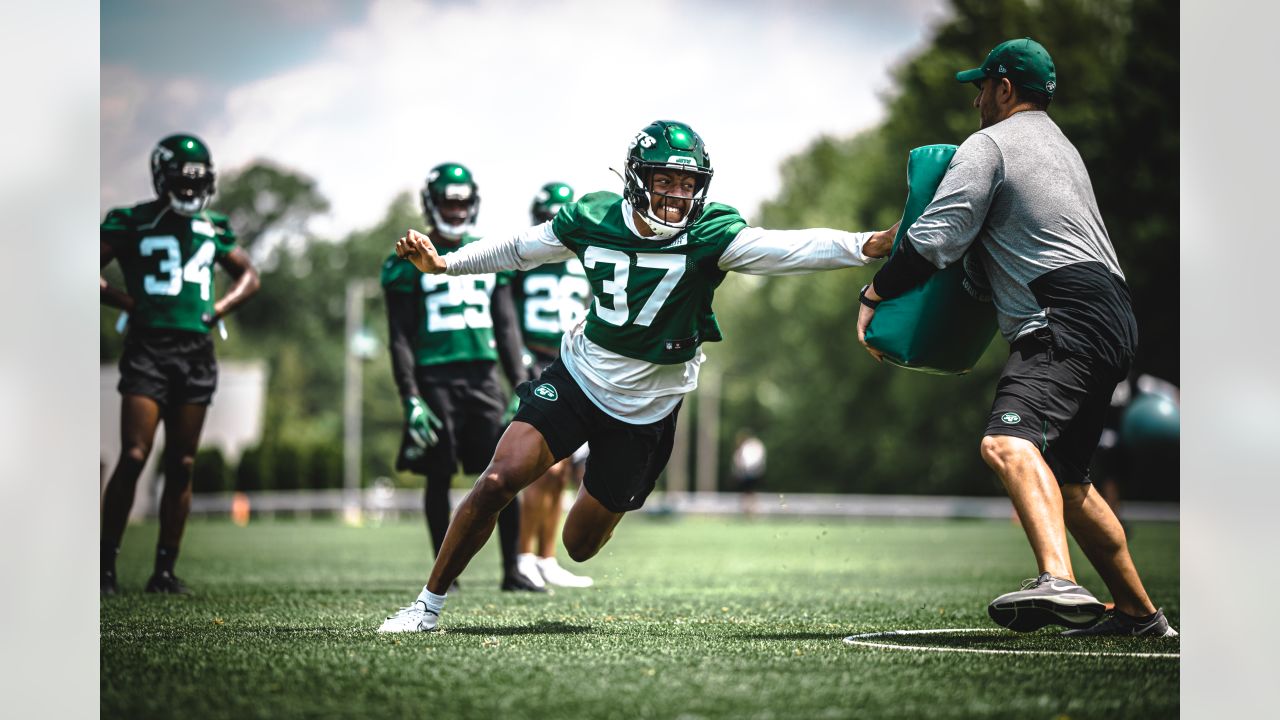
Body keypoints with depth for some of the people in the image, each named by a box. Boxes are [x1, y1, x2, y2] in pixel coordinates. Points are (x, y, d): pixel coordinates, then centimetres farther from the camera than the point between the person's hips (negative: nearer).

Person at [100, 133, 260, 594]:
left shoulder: (211, 228, 13)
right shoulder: (131, 223, 0)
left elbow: (248, 276, 24)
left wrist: (218, 309, 8)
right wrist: (130, 303, -10)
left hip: (197, 352, 5)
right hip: (148, 348, -5)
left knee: (182, 465, 5)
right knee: (134, 457, -12)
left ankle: (165, 570, 11)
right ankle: (107, 564, -5)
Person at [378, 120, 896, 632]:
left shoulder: (709, 235, -18)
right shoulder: (593, 219, -9)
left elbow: (789, 249, -32)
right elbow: (519, 249, 9)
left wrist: (869, 246, -46)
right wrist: (442, 263, 5)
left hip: (645, 411, -1)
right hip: (577, 377, 1)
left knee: (580, 546, 7)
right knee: (497, 481, -16)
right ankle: (429, 604, 2)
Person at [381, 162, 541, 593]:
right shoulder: (410, 262, 1)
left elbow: (506, 328, 14)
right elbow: (401, 338, -1)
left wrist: (521, 387, 7)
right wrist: (410, 397, -9)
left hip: (482, 376, 3)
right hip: (435, 378, -3)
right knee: (439, 477, 2)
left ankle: (512, 571, 3)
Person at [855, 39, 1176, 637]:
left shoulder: (988, 145, 2)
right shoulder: (1062, 147, 30)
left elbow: (936, 240, -7)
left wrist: (873, 294, 6)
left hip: (1068, 320, -10)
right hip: (1111, 320, 10)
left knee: (1008, 443, -29)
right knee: (1065, 478, 21)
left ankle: (1059, 583, -53)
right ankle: (1140, 613, 27)